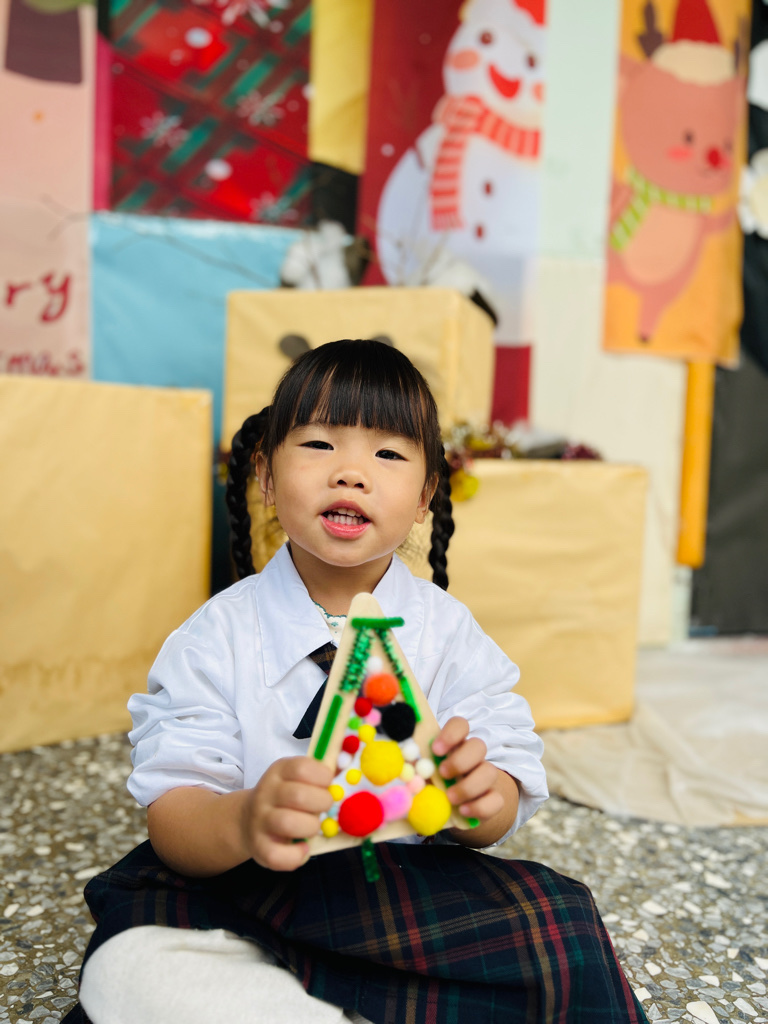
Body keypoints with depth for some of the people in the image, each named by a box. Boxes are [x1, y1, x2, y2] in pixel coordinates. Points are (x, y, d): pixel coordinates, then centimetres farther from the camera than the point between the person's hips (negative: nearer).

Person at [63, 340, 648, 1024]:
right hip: (242, 894, -1)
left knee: (560, 929, -21)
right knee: (128, 968, -27)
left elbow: (504, 808, -4)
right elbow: (171, 811, -13)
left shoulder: (451, 633, -3)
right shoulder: (218, 636, -6)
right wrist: (243, 822, -36)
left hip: (413, 888, 2)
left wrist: (478, 795, -29)